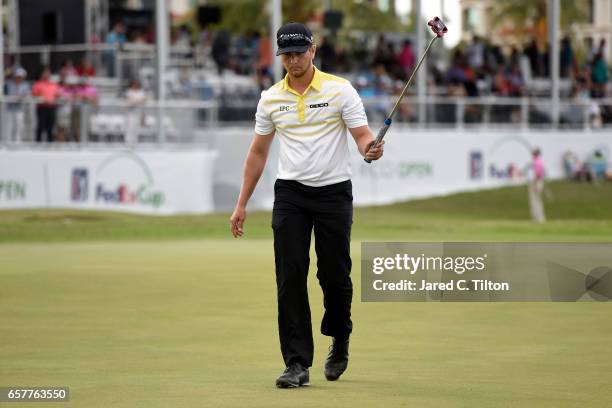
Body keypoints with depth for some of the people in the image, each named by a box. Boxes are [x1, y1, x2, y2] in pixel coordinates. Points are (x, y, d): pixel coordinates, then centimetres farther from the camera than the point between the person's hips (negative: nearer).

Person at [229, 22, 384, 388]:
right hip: (290, 194, 2)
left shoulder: (340, 90, -4)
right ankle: (298, 364, -6)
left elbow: (362, 134, -9)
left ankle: (340, 341, 31)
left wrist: (371, 148, -34)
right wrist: (242, 204, 10)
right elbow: (258, 153, 13)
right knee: (290, 278, -7)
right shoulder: (271, 98, 6)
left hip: (334, 193, -2)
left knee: (335, 275, 3)